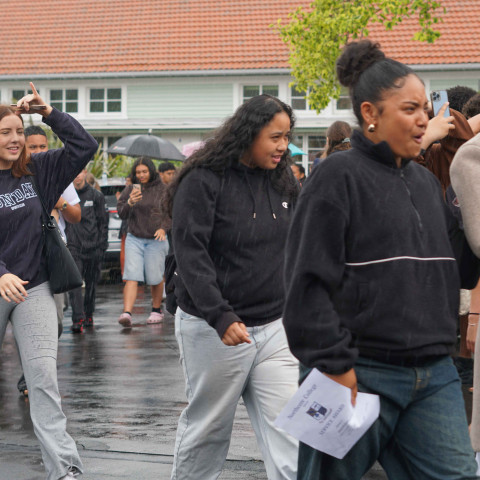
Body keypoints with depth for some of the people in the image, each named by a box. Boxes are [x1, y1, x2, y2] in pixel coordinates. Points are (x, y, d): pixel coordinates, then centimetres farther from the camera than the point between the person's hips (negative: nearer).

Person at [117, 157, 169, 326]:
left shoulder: (162, 189, 0)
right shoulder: (130, 189, 6)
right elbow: (121, 214, 5)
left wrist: (163, 228, -15)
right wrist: (130, 203, -15)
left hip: (156, 240, -1)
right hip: (134, 239, 1)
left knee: (155, 278, 3)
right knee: (131, 277, -10)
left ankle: (157, 310, 22)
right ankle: (127, 313, -17)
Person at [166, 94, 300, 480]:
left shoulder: (283, 183, 8)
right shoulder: (204, 181, -10)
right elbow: (190, 255, -17)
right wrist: (221, 317, -26)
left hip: (274, 328, 5)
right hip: (212, 328, -5)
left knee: (290, 432, -4)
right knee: (207, 429, 10)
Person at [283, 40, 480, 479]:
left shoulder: (425, 183, 15)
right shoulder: (339, 178, -7)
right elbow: (309, 281, -13)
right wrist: (334, 364, -17)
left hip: (434, 377, 7)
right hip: (361, 376, -6)